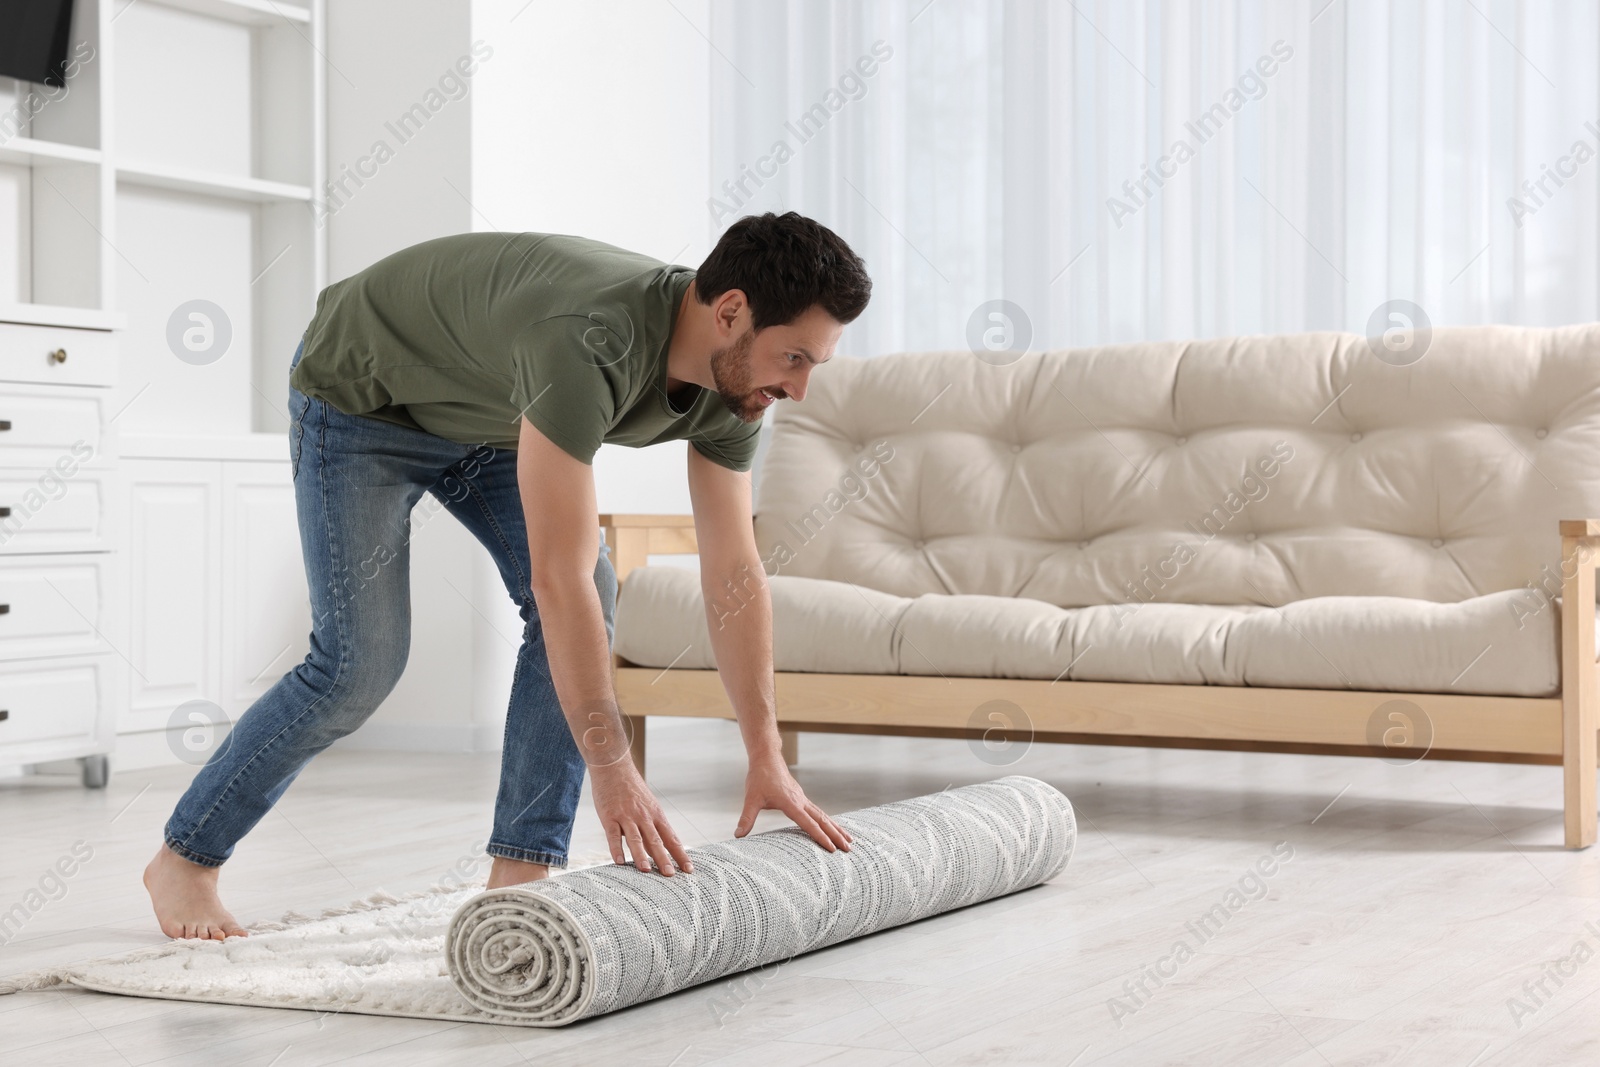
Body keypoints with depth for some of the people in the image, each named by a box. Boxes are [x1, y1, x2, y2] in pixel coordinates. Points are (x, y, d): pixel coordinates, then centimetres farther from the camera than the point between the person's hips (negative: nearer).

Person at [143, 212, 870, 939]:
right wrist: (612, 769, -45)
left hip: (485, 412, 7)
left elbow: (733, 573, -12)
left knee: (583, 605, -12)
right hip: (360, 393, -7)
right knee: (362, 662, -12)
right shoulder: (590, 343, -44)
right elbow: (559, 575, -46)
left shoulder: (731, 379, -18)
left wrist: (766, 757, -14)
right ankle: (184, 857, 7)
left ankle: (521, 869, -5)